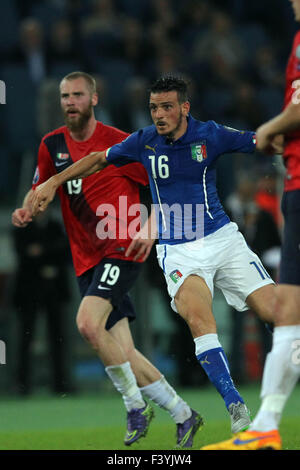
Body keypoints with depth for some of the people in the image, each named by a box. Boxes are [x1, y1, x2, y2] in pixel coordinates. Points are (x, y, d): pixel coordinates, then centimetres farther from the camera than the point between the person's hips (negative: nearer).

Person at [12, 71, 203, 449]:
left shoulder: (119, 143, -7)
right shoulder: (52, 145, 6)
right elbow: (40, 189, 17)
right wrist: (26, 210, -5)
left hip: (122, 251, -6)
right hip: (86, 260, 6)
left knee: (88, 323, -26)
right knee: (122, 353, 1)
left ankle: (135, 405, -11)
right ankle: (183, 414, 15)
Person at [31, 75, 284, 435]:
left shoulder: (210, 135, -4)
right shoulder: (143, 142, 1)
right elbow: (99, 159, 18)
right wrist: (54, 182, 16)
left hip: (221, 239, 1)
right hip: (177, 251, -1)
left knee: (276, 310, -11)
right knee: (198, 317, -29)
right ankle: (235, 407, -31)